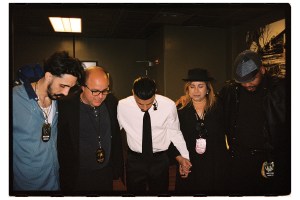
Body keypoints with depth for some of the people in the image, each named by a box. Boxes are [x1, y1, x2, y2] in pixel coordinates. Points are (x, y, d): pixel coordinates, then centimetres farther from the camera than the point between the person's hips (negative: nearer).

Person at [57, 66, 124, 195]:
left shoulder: (111, 102, -4)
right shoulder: (66, 108, -16)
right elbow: (62, 148, -8)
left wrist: (118, 168, 9)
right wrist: (67, 181, -5)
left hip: (106, 174, 4)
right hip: (78, 178, -3)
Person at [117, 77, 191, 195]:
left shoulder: (168, 105, -15)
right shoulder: (122, 106, -15)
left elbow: (175, 132, -4)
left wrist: (184, 156, -9)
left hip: (160, 159, 0)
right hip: (134, 159, 0)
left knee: (160, 191, 17)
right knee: (135, 191, 14)